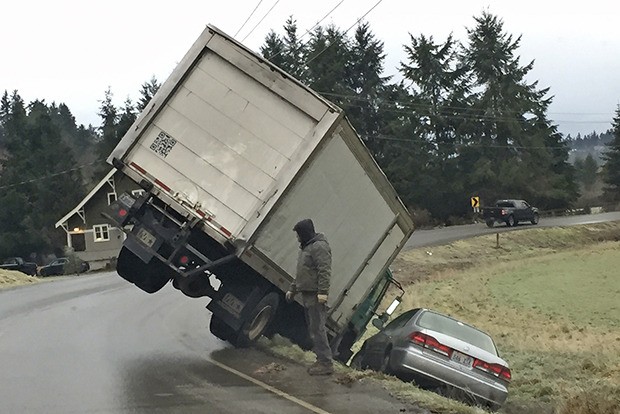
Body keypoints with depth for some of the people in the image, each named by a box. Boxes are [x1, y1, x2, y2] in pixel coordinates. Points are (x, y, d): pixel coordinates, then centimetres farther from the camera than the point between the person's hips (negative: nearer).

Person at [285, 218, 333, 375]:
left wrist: (322, 292, -28)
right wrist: (292, 289, 30)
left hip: (316, 297, -11)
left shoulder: (319, 247, -11)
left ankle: (326, 363, -10)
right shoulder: (305, 247, 22)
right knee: (312, 330, 12)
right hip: (307, 294, 11)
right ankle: (321, 360, 17)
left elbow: (324, 271, -21)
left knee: (317, 330, -11)